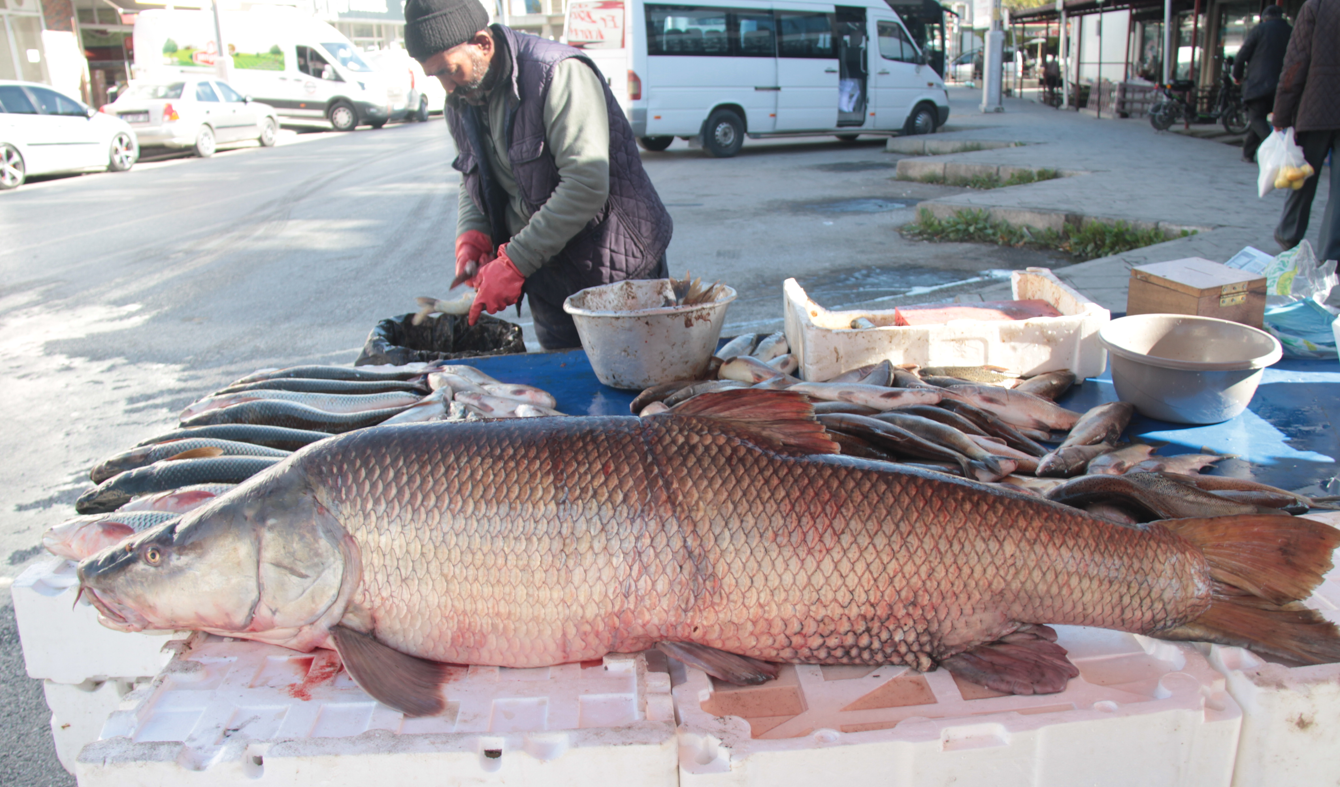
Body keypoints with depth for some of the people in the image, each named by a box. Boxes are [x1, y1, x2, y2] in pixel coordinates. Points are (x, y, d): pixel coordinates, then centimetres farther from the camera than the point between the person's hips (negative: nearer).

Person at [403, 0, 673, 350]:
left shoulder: (558, 74, -20)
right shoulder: (461, 102, 5)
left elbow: (587, 184, -28)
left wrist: (514, 263, -27)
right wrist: (471, 238, -4)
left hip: (619, 274, -6)